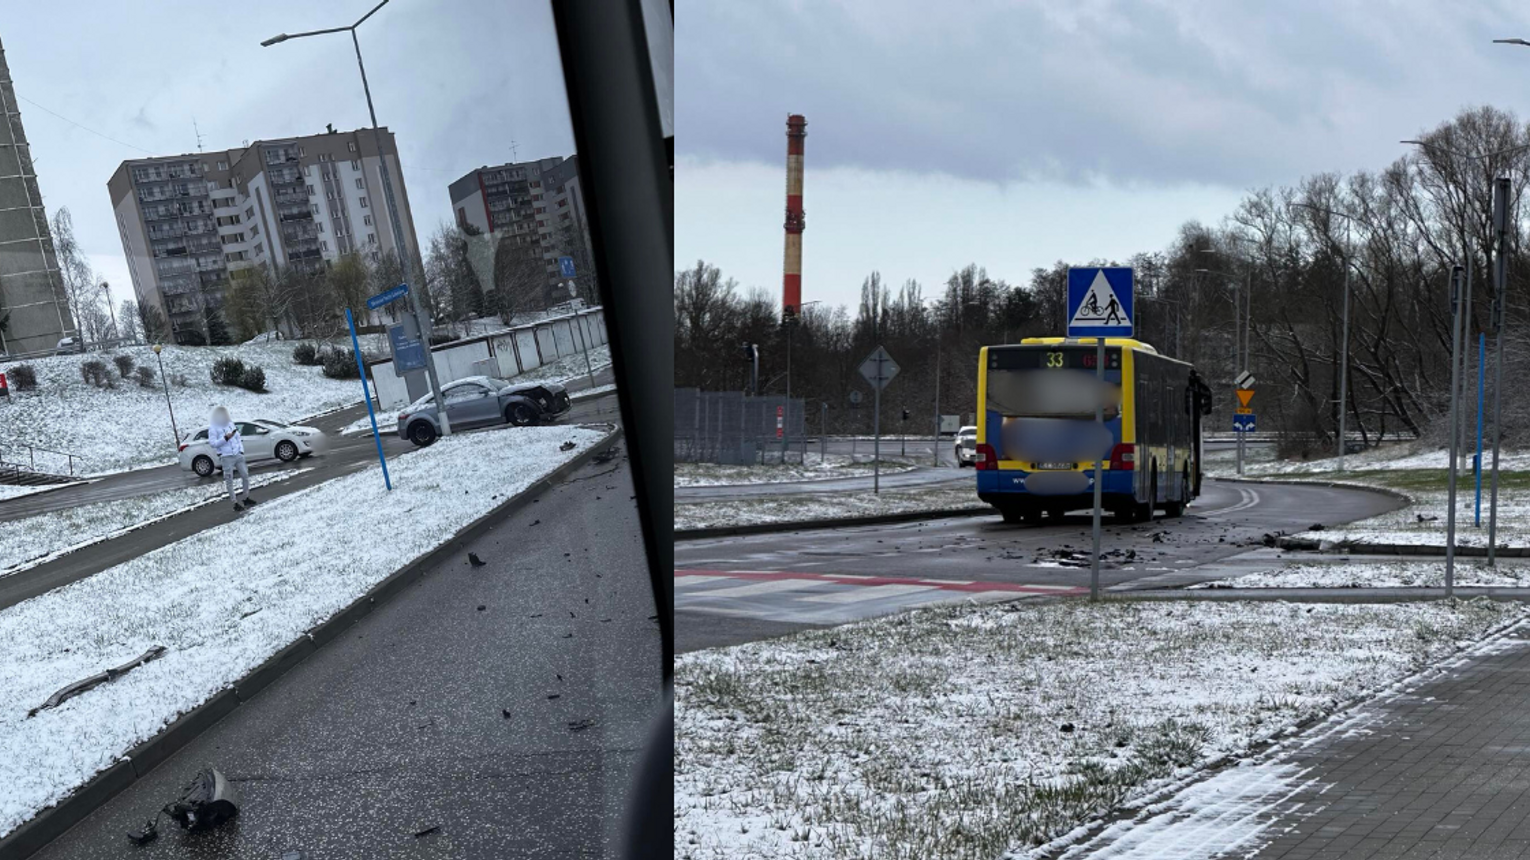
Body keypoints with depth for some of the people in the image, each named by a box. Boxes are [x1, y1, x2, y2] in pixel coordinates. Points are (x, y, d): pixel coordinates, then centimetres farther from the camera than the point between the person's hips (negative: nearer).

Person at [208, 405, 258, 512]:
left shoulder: (230, 424, 12)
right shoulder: (213, 427, -6)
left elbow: (238, 438, 16)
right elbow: (212, 443, -13)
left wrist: (241, 451, 6)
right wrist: (225, 438, -22)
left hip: (238, 455, 6)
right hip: (226, 457, -6)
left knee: (246, 476, 7)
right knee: (229, 481, -2)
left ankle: (246, 499, 21)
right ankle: (236, 504, 3)